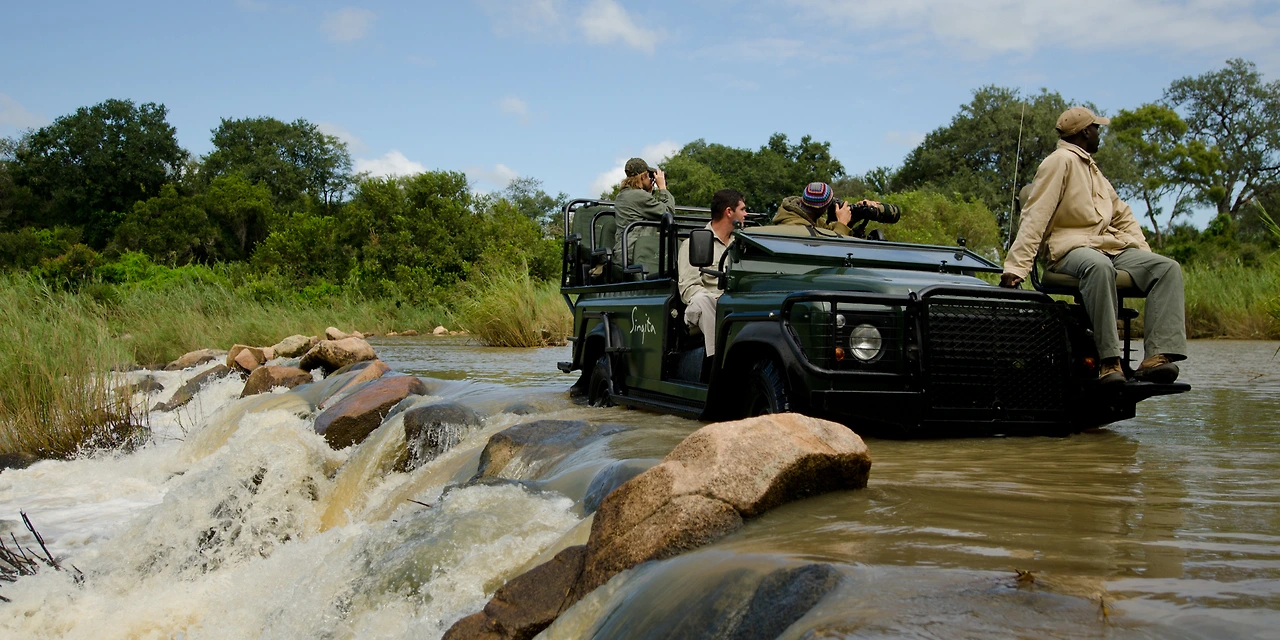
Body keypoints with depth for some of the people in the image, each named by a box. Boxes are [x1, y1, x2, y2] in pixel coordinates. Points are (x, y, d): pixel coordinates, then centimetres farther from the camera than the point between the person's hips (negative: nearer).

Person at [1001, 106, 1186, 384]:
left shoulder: (1090, 168, 25)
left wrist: (1144, 255, 17)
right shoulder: (1061, 161, -2)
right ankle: (1110, 361, -39)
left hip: (1111, 248, 8)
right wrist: (1015, 267, -23)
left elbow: (1122, 214, 30)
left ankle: (1158, 356, -27)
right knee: (1099, 266, -40)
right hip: (1071, 249, -8)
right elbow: (1034, 217, -12)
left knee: (1167, 267, -12)